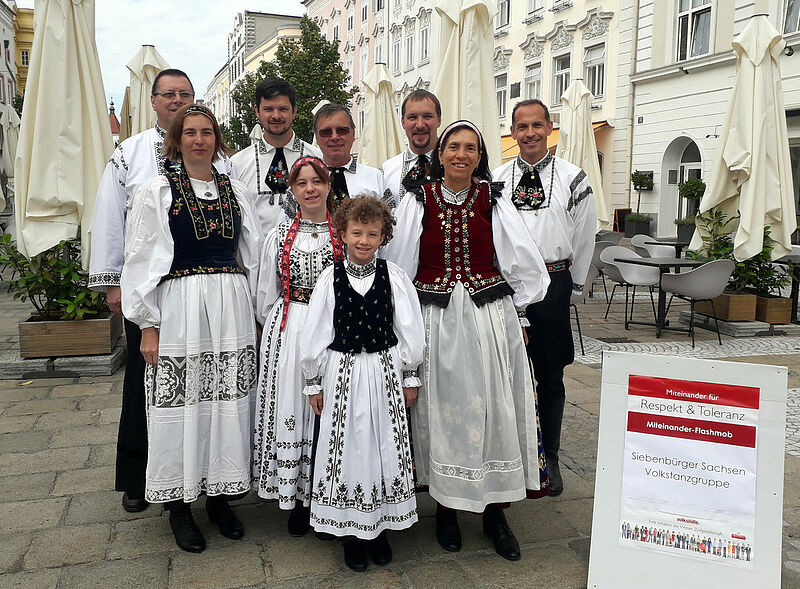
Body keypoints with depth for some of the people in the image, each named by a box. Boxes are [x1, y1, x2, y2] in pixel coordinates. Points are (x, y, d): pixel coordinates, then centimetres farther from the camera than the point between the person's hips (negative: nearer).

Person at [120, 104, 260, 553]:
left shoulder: (237, 192, 11)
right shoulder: (155, 192, 2)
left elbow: (253, 257, 13)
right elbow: (141, 260, -1)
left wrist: (255, 315, 9)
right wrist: (148, 323, -6)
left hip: (231, 312, 3)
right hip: (179, 311, -3)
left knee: (228, 405, 8)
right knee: (181, 407, 3)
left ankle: (219, 495, 25)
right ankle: (179, 504, 21)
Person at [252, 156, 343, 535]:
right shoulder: (280, 235, 7)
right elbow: (267, 294, 13)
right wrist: (271, 329, 14)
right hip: (288, 332, 1)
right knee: (290, 406, 2)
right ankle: (295, 499, 17)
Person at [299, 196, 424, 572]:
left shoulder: (395, 277, -3)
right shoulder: (331, 279, -4)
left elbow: (410, 331, 3)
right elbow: (314, 335, 1)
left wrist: (409, 376, 5)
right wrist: (314, 383, 3)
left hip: (385, 372, 1)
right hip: (342, 374, 0)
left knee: (384, 446, 9)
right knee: (347, 449, 6)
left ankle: (379, 528, 27)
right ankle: (351, 531, 23)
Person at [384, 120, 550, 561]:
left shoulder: (494, 202, 2)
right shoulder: (417, 203, 2)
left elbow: (528, 266, 6)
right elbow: (395, 264, 5)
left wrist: (504, 305, 6)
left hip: (489, 320, 1)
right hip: (435, 321, 0)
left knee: (493, 408, 3)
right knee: (441, 408, 6)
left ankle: (494, 512, 19)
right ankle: (445, 506, 24)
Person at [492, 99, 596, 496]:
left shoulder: (573, 179, 1)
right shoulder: (496, 179, 6)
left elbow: (584, 237, 6)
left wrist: (571, 284, 8)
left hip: (552, 285, -1)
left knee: (550, 378, 8)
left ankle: (549, 459, 23)